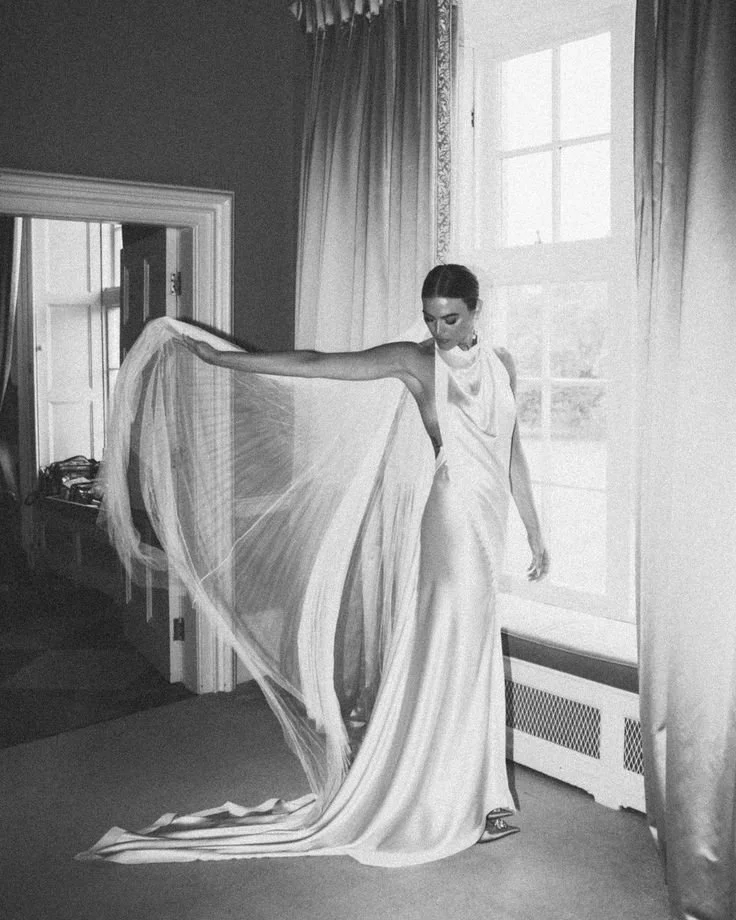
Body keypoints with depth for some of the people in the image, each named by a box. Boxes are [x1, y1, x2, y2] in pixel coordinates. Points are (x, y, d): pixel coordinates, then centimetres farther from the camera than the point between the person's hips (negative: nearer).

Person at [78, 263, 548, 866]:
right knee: (462, 646, -4)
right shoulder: (414, 360, -5)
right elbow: (316, 365, -9)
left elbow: (512, 451, 15)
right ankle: (475, 801, 10)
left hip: (490, 519, 5)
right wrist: (223, 358, -11)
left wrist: (535, 532, 15)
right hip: (455, 513, -5)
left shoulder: (501, 363, 9)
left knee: (459, 647, 12)